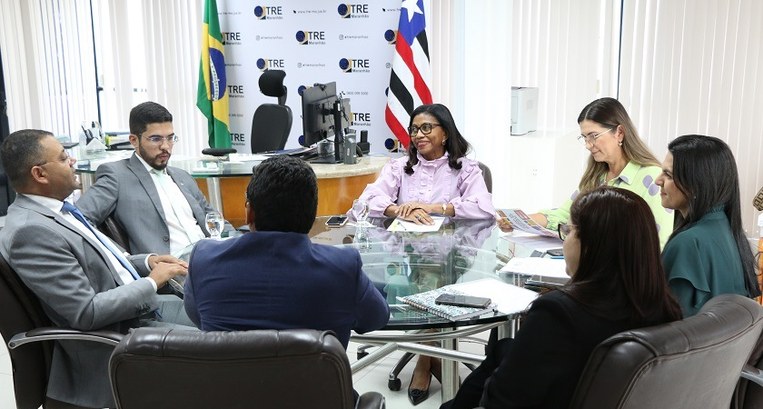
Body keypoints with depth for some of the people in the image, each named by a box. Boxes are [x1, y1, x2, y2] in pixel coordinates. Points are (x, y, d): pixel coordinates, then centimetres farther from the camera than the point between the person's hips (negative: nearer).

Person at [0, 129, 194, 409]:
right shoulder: (30, 231, -24)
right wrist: (152, 282, -17)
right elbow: (86, 312, -26)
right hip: (117, 333, -9)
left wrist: (146, 261, 3)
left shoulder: (56, 209, 5)